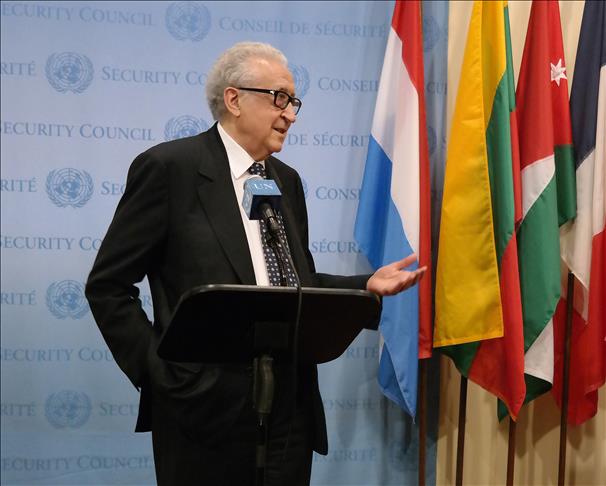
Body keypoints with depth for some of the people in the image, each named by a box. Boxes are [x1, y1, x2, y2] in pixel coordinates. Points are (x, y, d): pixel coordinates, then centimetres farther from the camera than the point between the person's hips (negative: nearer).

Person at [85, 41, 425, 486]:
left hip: (290, 410, 6)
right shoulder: (169, 167, -7)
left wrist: (368, 284, 3)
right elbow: (107, 286, -7)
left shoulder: (288, 181, 14)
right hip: (205, 410, -6)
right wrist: (160, 371, -12)